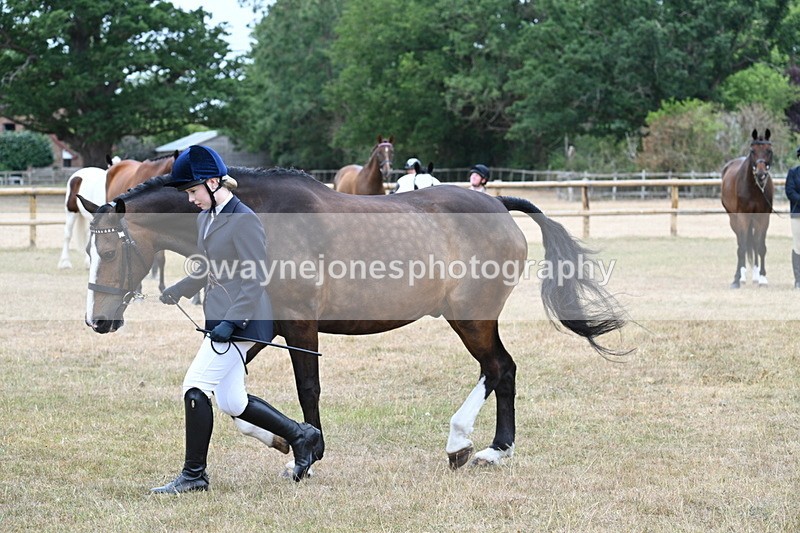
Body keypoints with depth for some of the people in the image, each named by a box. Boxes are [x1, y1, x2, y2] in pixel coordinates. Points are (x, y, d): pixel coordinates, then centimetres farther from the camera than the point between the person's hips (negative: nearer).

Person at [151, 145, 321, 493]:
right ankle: (300, 435, 26)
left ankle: (194, 475, -3)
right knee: (232, 403, 11)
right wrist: (176, 292, 35)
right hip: (219, 318, 10)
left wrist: (231, 322, -25)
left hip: (241, 321, -10)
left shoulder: (243, 222, -16)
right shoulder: (205, 218, 12)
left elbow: (254, 282, -18)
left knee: (195, 387, -12)